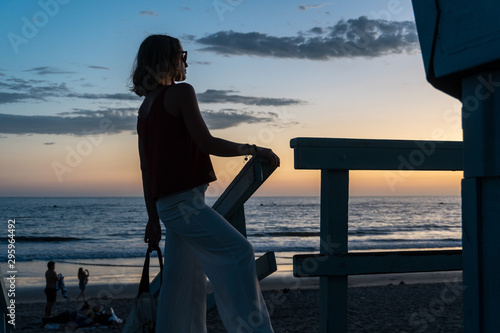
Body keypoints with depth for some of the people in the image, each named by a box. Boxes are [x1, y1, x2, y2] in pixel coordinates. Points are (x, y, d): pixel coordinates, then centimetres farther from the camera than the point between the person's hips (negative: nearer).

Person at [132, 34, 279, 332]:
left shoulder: (146, 106, 20)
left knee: (185, 283, 11)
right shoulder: (181, 92, -5)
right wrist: (252, 149, -2)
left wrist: (153, 218, 19)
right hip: (184, 199, -9)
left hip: (166, 204, 9)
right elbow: (206, 144, -13)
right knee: (239, 252, -13)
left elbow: (145, 170, 18)